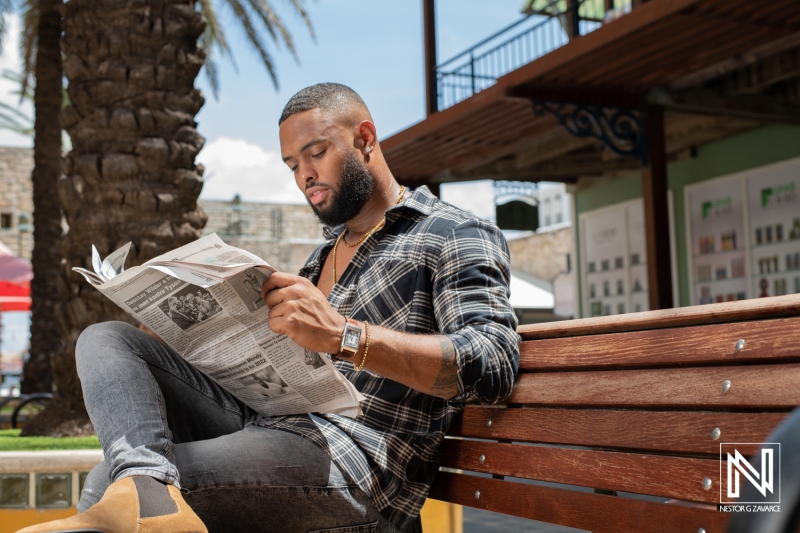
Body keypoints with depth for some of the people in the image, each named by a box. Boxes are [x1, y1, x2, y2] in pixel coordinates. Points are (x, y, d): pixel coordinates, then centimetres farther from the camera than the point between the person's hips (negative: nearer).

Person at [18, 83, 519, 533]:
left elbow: (494, 364, -17)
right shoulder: (328, 249, 29)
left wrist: (342, 336, -27)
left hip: (354, 454, -10)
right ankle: (148, 486, -34)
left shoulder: (457, 235, 1)